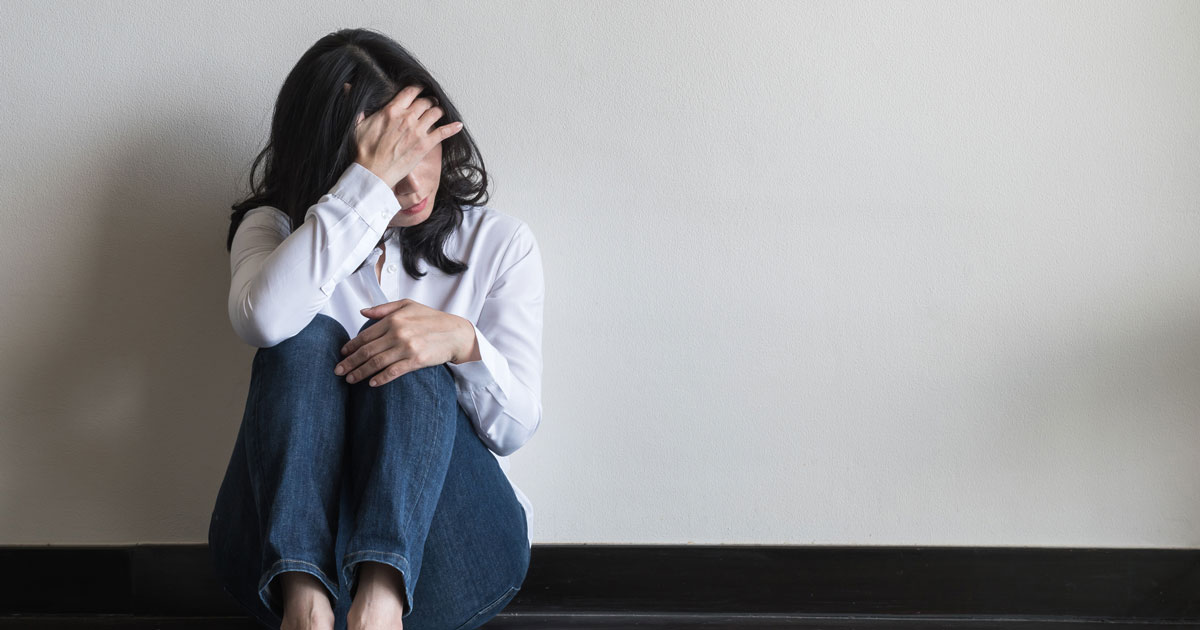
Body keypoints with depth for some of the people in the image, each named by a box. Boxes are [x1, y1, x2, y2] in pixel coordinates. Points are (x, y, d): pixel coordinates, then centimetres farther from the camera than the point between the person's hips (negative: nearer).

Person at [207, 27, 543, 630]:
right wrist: (371, 181, -20)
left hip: (447, 545, 0)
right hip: (289, 541, 0)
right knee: (308, 339, -24)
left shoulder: (500, 242, 8)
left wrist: (464, 343, -22)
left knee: (408, 356, -25)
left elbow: (516, 427, 0)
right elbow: (262, 319, -20)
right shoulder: (276, 227, 7)